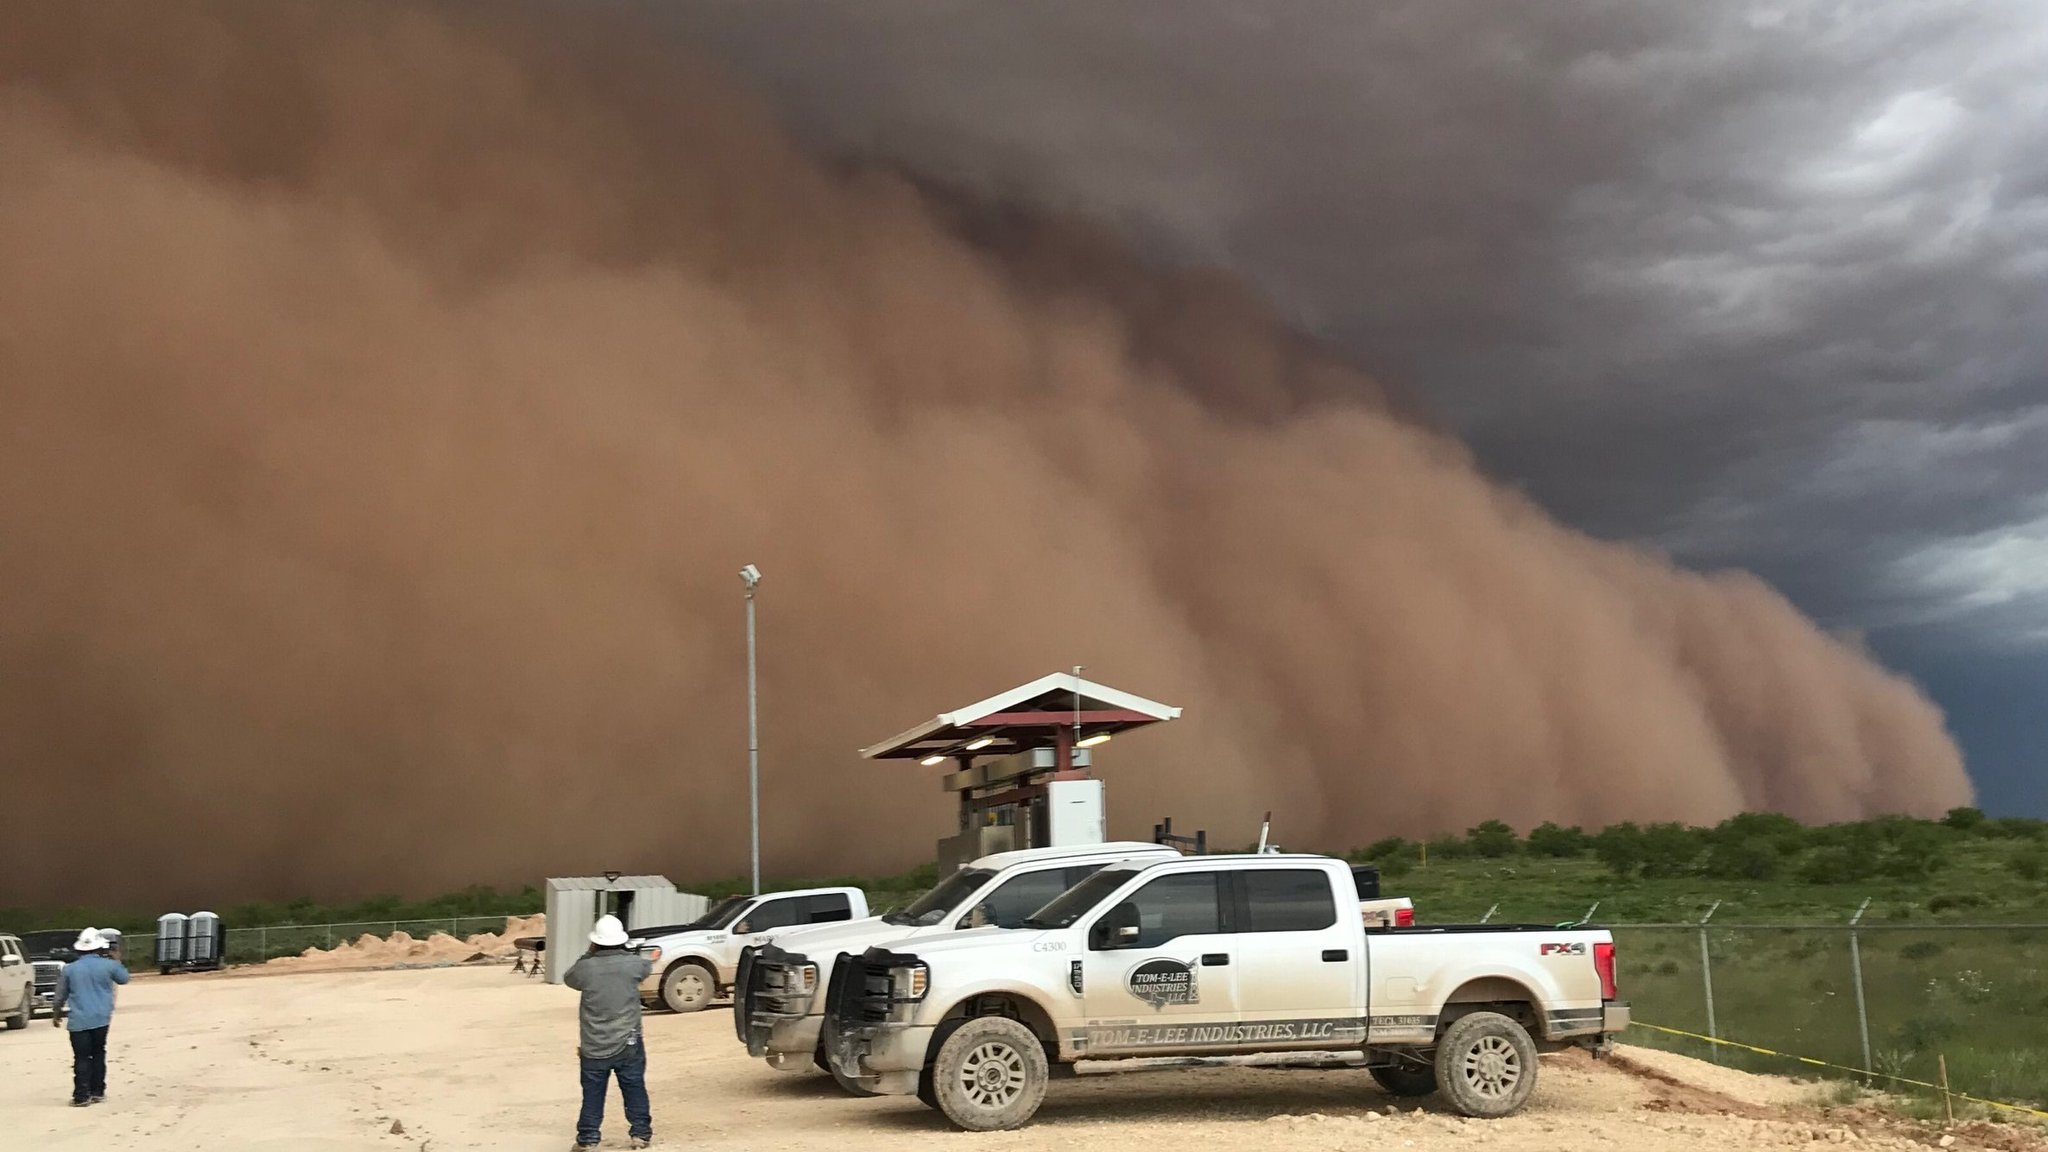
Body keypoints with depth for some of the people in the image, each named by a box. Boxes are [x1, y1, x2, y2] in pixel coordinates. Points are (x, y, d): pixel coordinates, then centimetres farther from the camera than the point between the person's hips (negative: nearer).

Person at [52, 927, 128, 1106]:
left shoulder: (70, 969, 0)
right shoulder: (108, 965, -2)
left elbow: (61, 996, 9)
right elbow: (124, 978, 18)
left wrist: (56, 1013, 24)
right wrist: (117, 962, 33)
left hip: (79, 1021, -1)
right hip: (101, 1019, 1)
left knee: (82, 1058, 0)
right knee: (98, 1054, 14)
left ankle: (81, 1096, -3)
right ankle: (97, 1092, 16)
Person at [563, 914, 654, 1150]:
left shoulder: (586, 967, -11)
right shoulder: (632, 964, -10)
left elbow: (568, 978, 11)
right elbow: (648, 966, 14)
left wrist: (588, 954, 17)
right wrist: (626, 952, 26)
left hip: (594, 1047, 0)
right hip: (627, 1044, 0)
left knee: (593, 1095, 10)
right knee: (634, 1090, 12)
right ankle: (641, 1133, 15)